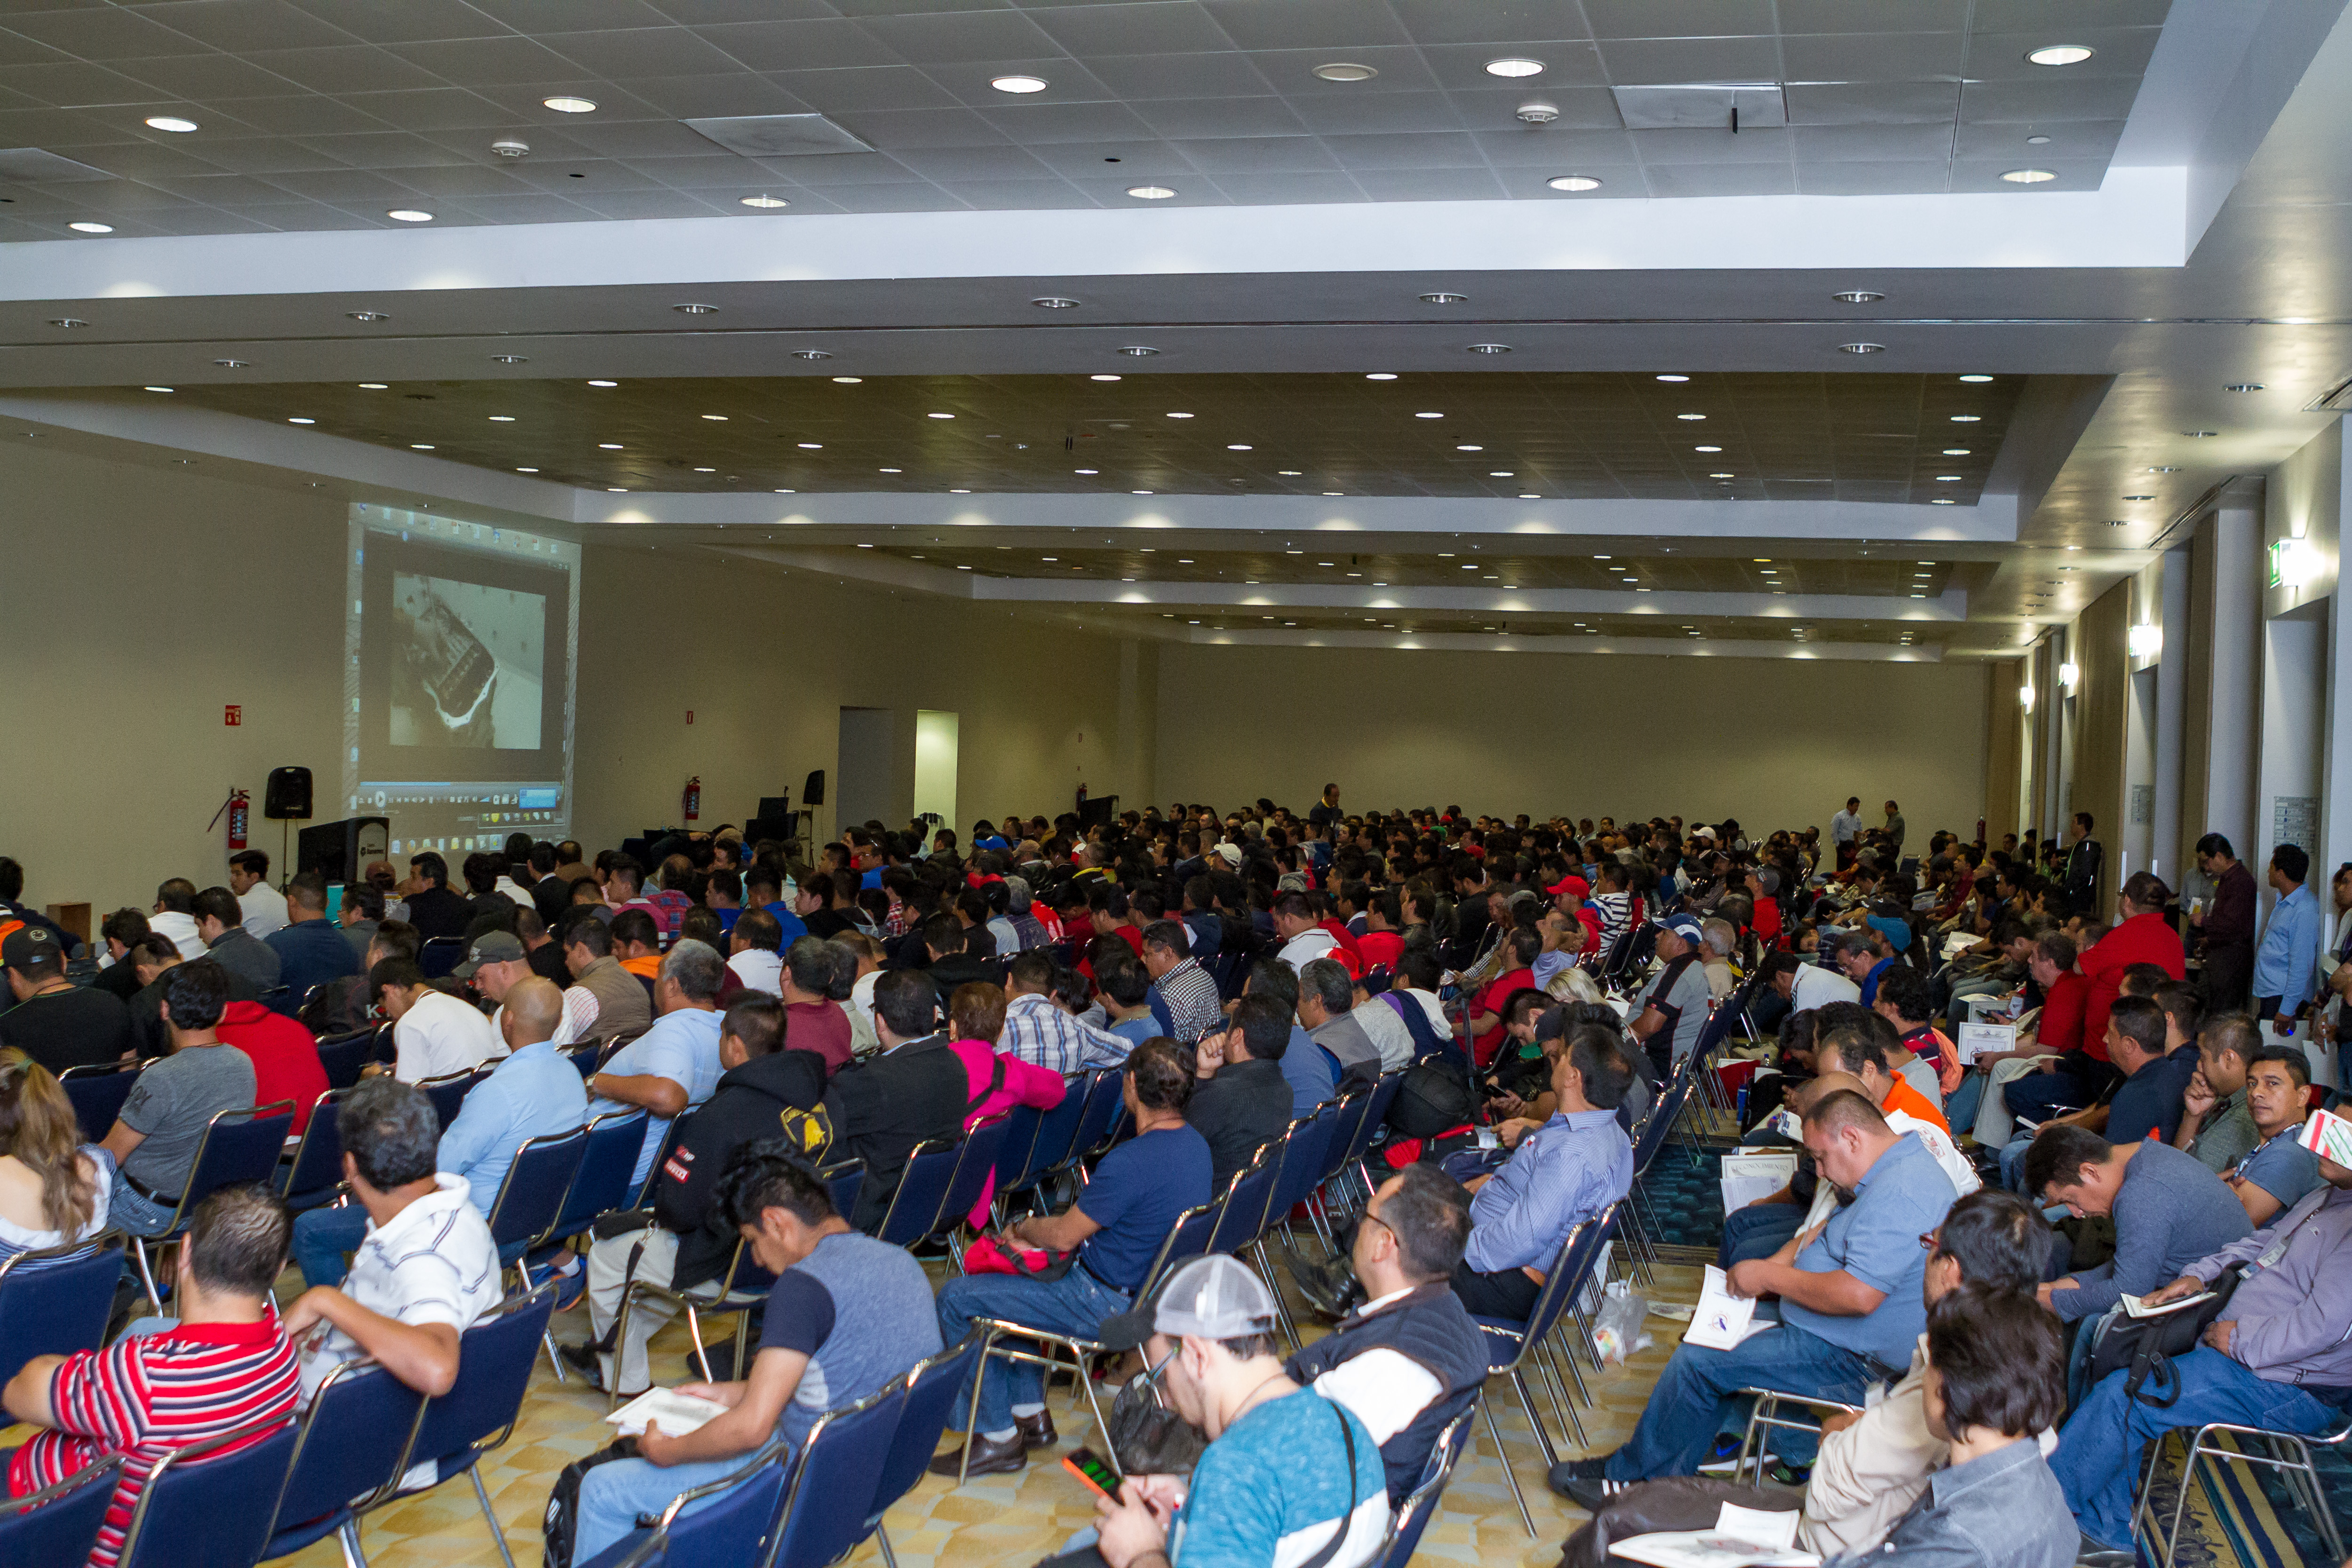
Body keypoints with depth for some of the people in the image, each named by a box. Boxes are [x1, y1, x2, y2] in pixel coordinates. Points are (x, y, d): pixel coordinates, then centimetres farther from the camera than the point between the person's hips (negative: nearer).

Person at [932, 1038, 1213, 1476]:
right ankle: (1030, 1411, 29)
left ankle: (998, 1436, 6)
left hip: (1107, 1304, -10)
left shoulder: (1132, 1161, -29)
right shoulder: (1195, 1143, 0)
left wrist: (1020, 1229, 4)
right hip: (1150, 1288, 10)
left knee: (956, 1300, -2)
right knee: (1000, 1282, 26)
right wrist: (1035, 1234, 8)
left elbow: (1063, 1236, -18)